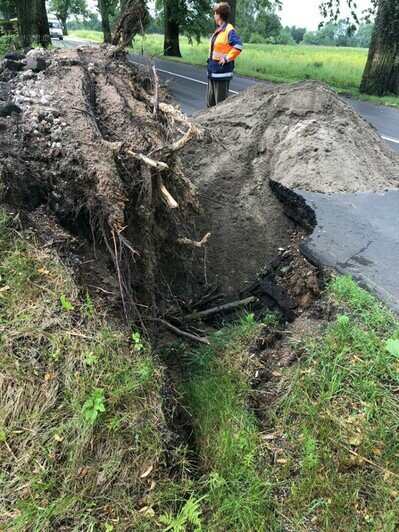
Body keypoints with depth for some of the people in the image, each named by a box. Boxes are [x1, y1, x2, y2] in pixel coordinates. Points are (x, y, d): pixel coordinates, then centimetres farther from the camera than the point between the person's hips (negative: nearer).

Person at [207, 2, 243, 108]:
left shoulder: (229, 30, -14)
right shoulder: (218, 30, 14)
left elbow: (238, 46, -25)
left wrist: (227, 58, -20)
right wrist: (211, 60, 16)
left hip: (221, 72, -10)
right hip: (212, 71, 10)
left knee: (220, 101, -4)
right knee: (210, 100, 16)